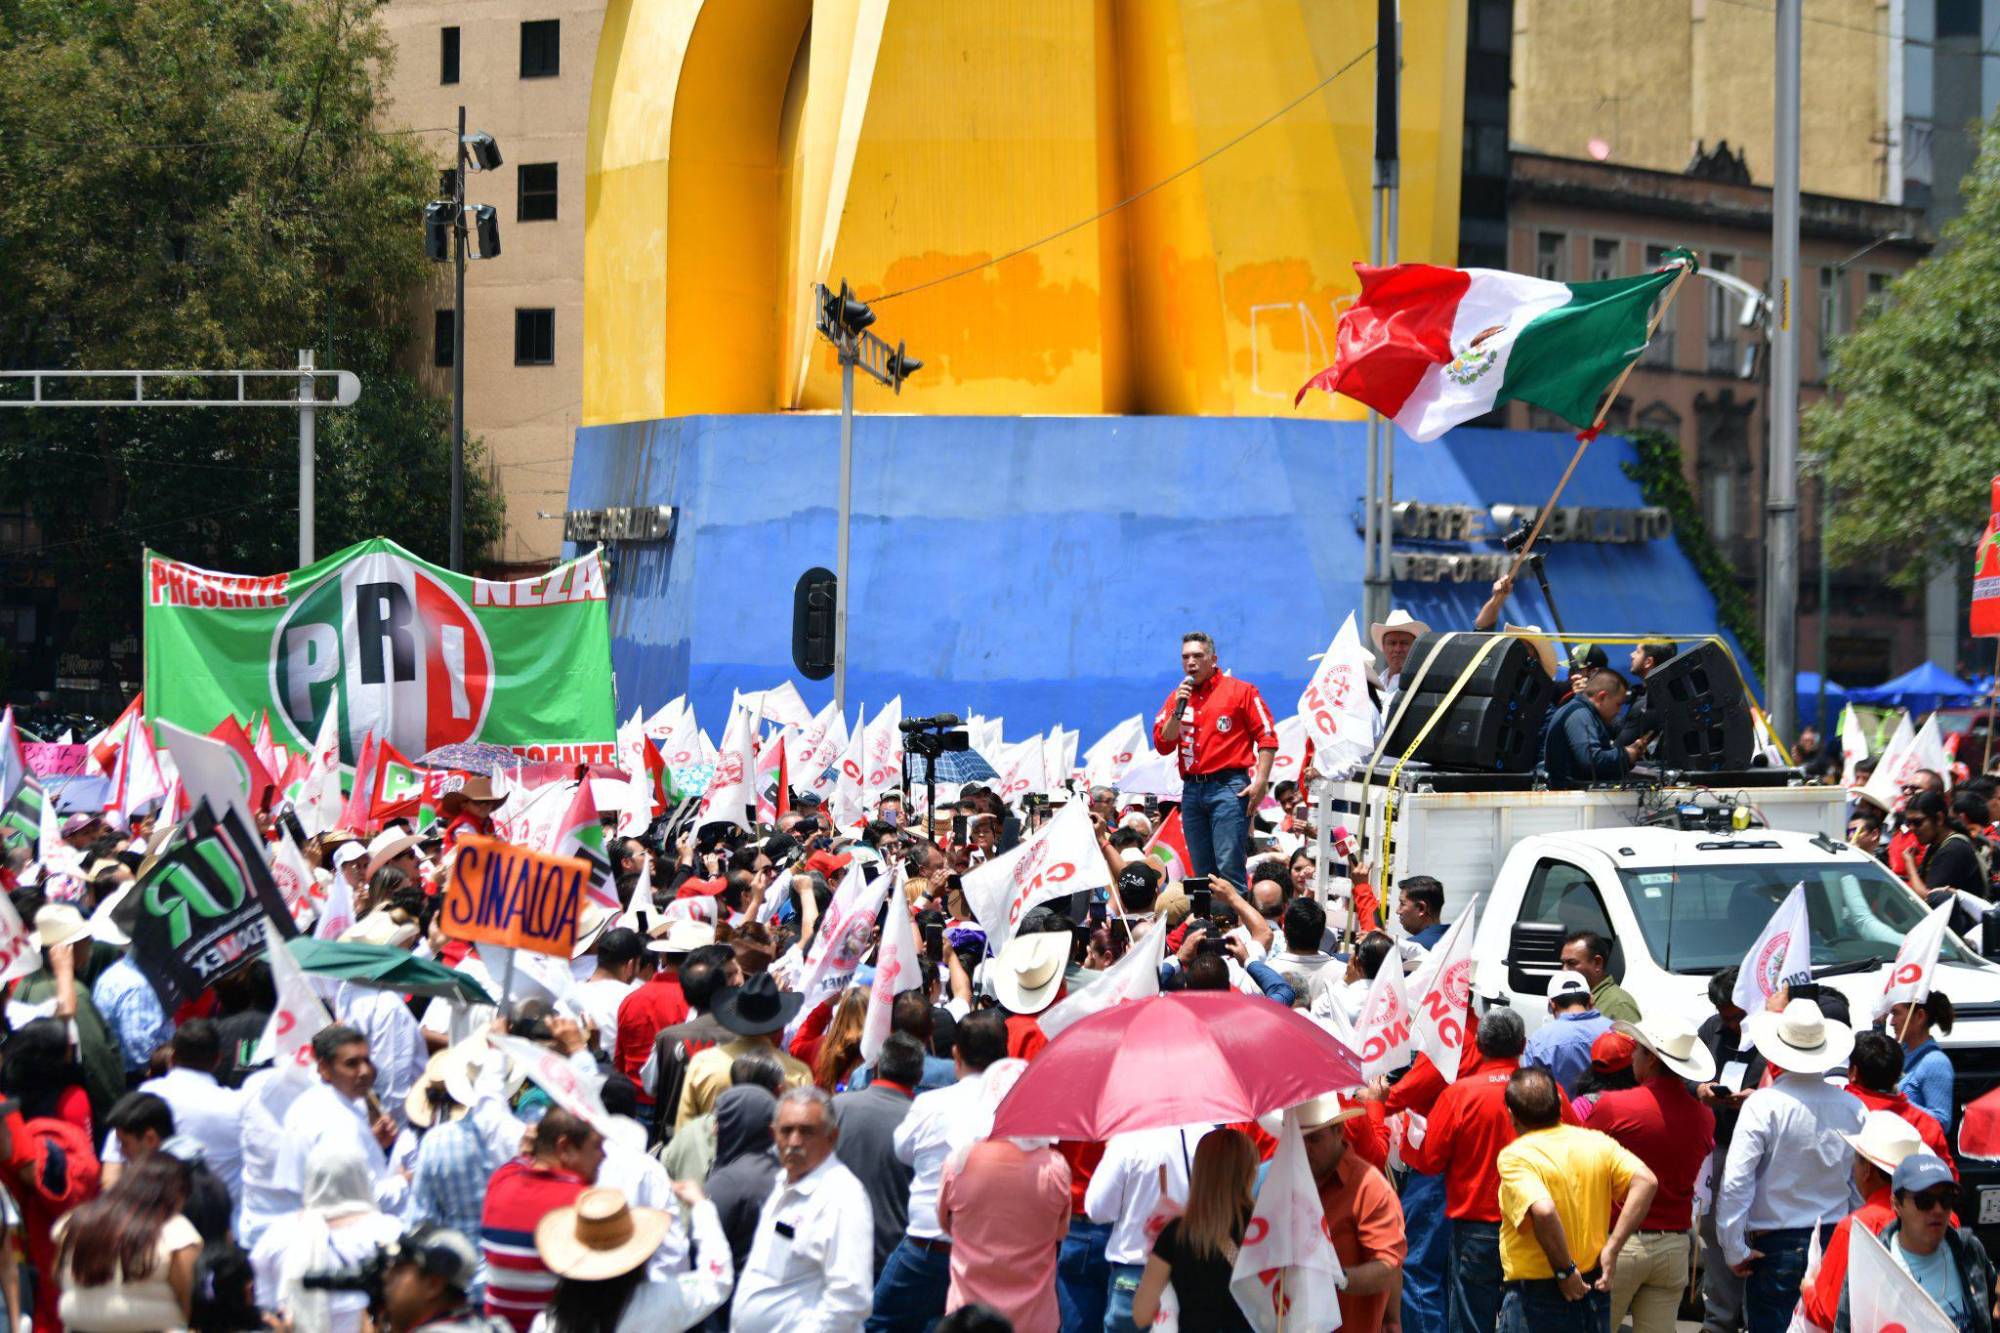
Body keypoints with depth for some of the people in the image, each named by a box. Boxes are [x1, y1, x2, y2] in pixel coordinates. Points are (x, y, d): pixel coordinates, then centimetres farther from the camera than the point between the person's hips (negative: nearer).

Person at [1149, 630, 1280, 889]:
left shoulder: (1240, 691, 2)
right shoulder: (1177, 697, 15)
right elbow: (1163, 745, 8)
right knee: (1202, 873, 6)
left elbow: (1267, 738, -1)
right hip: (1192, 789, 5)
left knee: (1229, 867, -14)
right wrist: (1179, 709, -5)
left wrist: (1260, 781, -11)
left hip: (1228, 788, -5)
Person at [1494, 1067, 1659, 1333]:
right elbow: (1645, 1181, -9)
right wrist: (1612, 1248, -8)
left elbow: (1543, 1211, -31)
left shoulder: (1515, 1157, -15)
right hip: (1593, 1289, 6)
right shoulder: (1596, 1142, 2)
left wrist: (1565, 1270, -18)